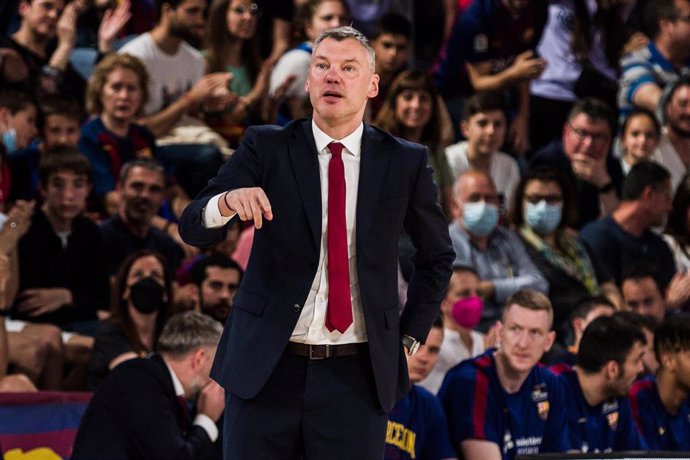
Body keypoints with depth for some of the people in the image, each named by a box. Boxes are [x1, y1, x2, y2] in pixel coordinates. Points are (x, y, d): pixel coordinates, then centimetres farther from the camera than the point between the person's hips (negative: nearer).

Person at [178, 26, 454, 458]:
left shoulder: (405, 163, 4)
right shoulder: (266, 148, 2)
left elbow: (438, 256, 16)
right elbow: (193, 228, -7)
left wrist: (408, 336, 9)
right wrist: (229, 201, -29)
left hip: (357, 376, 0)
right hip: (266, 372, 0)